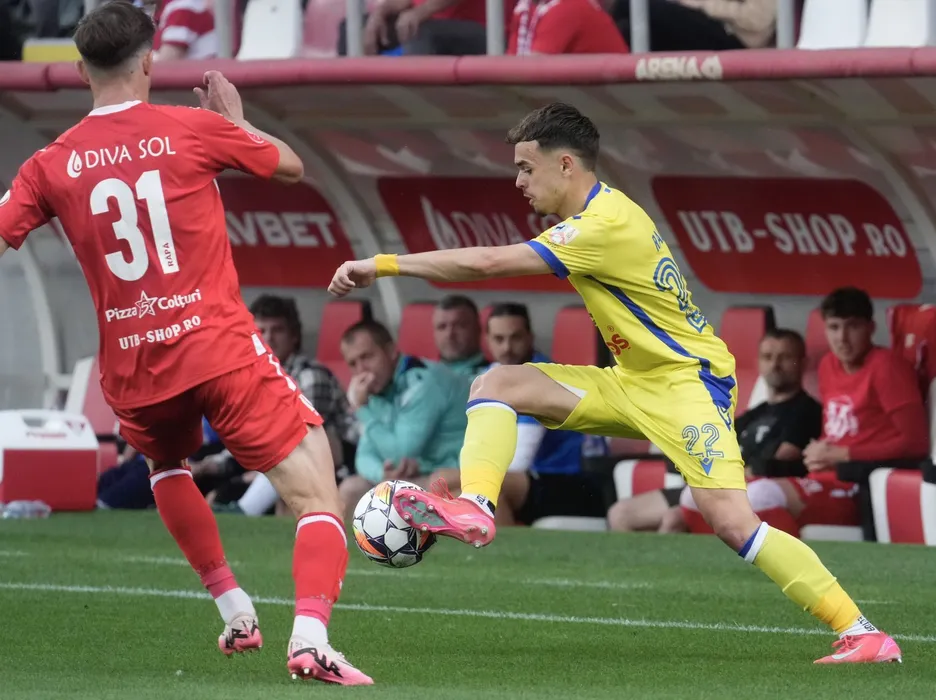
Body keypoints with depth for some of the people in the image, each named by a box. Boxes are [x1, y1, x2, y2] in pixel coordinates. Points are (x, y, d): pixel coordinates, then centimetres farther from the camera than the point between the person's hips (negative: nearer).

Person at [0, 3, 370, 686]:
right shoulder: (195, 130, -1)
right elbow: (291, 165, 13)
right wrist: (236, 119, 30)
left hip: (132, 368, 4)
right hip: (220, 347, -4)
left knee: (166, 464, 36)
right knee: (319, 498, -4)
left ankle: (233, 609, 29)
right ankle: (311, 635, -26)